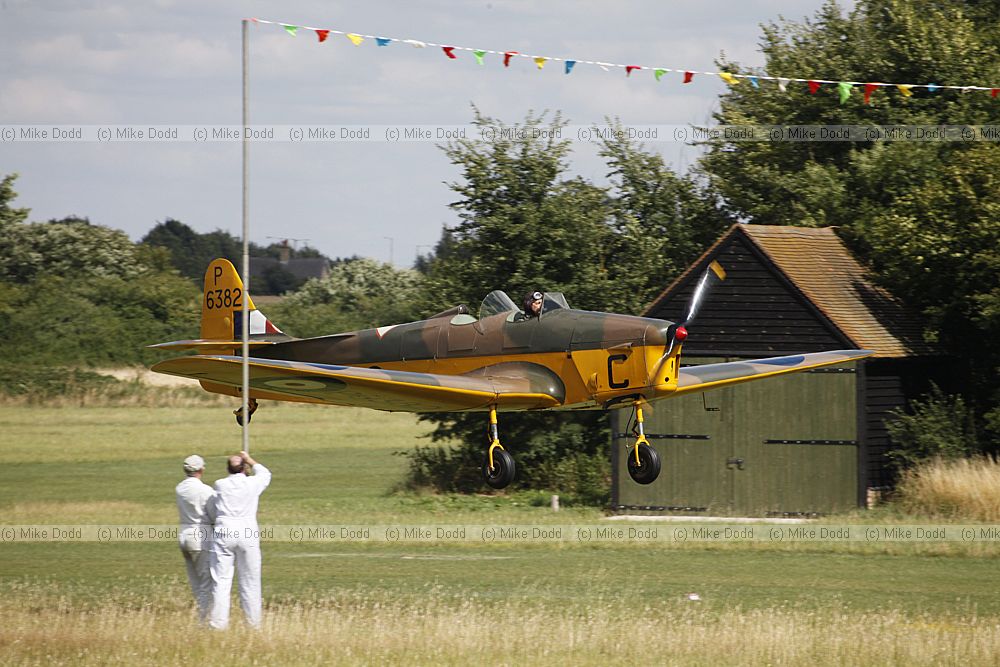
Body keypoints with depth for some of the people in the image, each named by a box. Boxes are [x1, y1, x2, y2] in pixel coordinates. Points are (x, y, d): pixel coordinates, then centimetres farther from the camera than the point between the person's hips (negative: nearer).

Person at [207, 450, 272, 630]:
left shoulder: (220, 485, 2)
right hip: (248, 534, 0)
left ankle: (218, 623, -5)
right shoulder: (252, 483, 1)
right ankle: (253, 623, 11)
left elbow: (212, 512, 12)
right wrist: (249, 460, 34)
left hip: (224, 533, 0)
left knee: (221, 581, -1)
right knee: (249, 582, 7)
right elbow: (265, 474, 24)